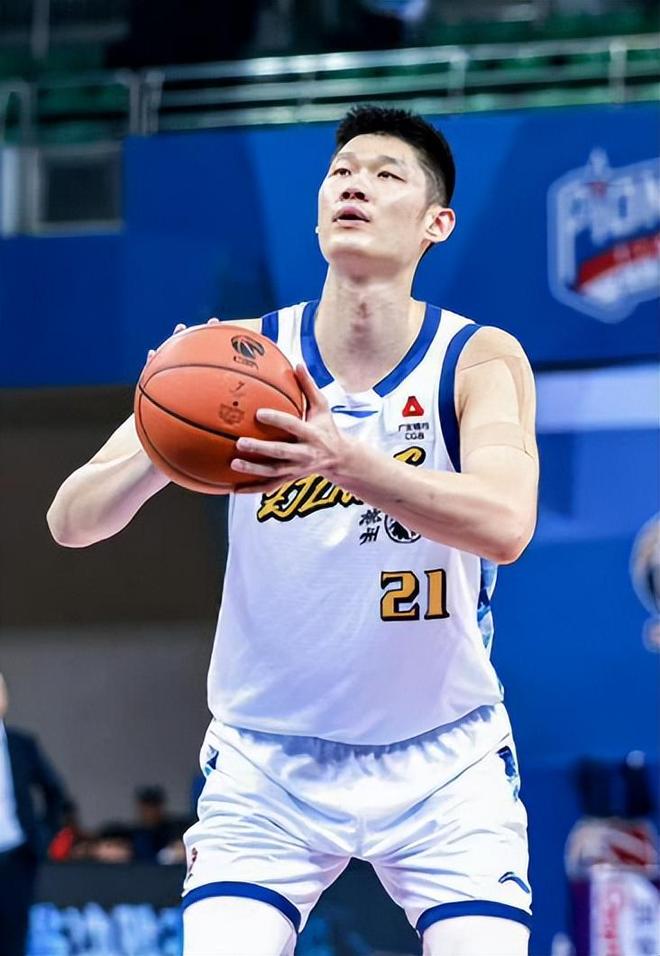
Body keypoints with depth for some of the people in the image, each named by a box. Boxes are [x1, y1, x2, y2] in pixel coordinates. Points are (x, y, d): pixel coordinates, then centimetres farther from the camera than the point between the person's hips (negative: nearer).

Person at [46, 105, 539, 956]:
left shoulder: (479, 360, -10)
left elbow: (503, 525, -30)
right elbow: (71, 521, -12)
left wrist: (344, 461, -46)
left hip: (443, 759, -1)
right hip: (267, 759, 1)